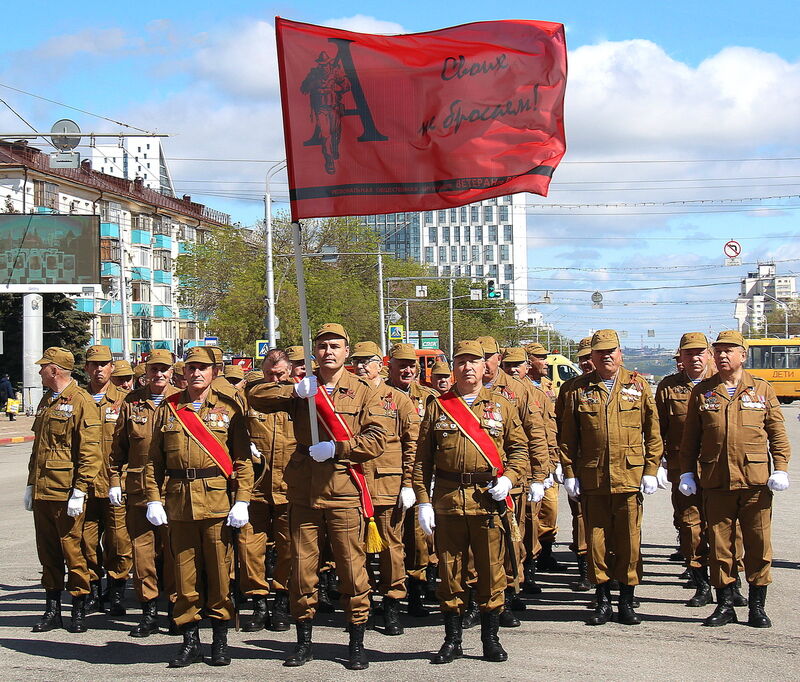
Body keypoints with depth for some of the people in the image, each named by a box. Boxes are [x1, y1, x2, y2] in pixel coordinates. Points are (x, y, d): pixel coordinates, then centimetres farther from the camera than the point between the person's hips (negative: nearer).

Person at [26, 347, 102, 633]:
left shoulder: (81, 401, -9)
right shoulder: (46, 401, 16)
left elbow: (90, 451, -14)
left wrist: (79, 491, -17)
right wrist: (31, 485, 18)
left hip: (66, 491, -8)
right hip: (42, 490, 8)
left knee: (73, 550, -1)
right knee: (47, 551, 11)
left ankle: (79, 610, 8)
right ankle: (52, 609, 19)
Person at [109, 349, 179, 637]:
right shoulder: (131, 402, 10)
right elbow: (118, 445, 13)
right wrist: (114, 481, 7)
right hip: (137, 487, 2)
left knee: (173, 548, 1)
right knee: (142, 548, 3)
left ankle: (175, 609, 11)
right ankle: (149, 611, 11)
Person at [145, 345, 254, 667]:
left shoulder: (228, 408, 4)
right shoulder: (167, 408, 9)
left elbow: (242, 458, 1)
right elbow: (154, 458, 10)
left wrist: (242, 501, -6)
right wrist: (153, 499, 1)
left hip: (218, 499, -2)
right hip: (178, 501, 2)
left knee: (219, 569, 2)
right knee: (185, 572, 5)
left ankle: (220, 640, 14)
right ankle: (190, 640, 15)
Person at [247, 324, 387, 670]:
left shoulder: (363, 392, 5)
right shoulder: (301, 389, 11)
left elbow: (376, 440, -5)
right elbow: (255, 395, 0)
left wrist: (337, 449, -16)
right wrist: (295, 391, -13)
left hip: (345, 492, -2)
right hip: (303, 492, 2)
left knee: (352, 568, 1)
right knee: (302, 568, 7)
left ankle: (357, 644, 12)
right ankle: (303, 642, 19)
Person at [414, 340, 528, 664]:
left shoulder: (502, 407, 9)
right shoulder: (437, 408, 8)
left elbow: (519, 448, 11)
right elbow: (422, 458, 7)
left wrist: (509, 479, -8)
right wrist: (423, 501, 0)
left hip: (490, 500, 0)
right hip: (447, 500, 0)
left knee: (491, 570, 3)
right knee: (450, 572, 5)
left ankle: (491, 638, 16)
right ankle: (452, 640, 16)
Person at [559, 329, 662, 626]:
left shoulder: (638, 385, 7)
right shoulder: (579, 388, 6)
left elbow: (653, 431, 7)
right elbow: (567, 436, 7)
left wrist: (651, 470, 1)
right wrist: (569, 473, 1)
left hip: (630, 476, 0)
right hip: (592, 477, 0)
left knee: (629, 540, 3)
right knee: (596, 539, 5)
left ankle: (627, 601, 15)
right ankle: (602, 600, 16)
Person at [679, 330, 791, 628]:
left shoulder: (762, 389, 6)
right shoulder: (702, 392, 8)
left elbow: (777, 433, 6)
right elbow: (690, 438, 10)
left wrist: (781, 469, -3)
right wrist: (687, 472, 4)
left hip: (756, 480, -1)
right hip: (716, 481, 1)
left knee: (759, 544, 3)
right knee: (719, 545, 4)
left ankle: (757, 606, 13)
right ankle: (725, 605, 15)